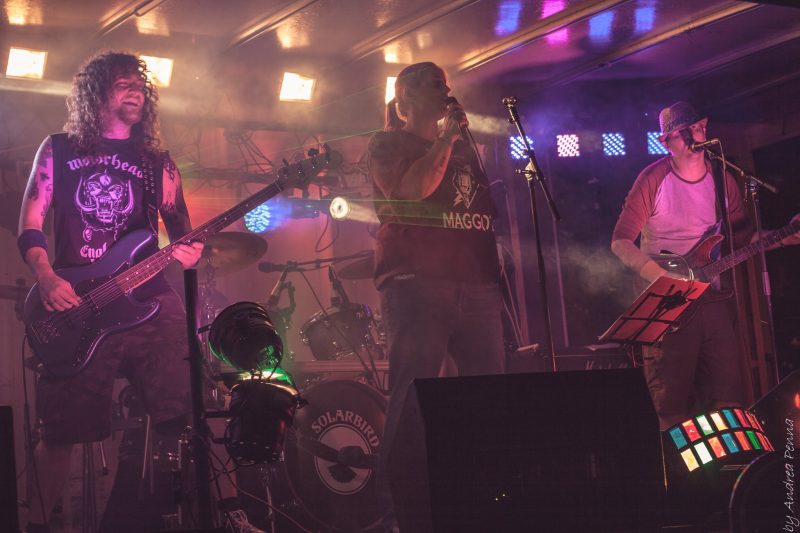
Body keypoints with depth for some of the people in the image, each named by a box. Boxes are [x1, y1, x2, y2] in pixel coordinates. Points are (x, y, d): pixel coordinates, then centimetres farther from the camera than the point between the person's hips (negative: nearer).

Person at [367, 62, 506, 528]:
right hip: (417, 282, -6)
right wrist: (447, 137, -4)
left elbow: (491, 207, 27)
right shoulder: (388, 144, 9)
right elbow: (413, 188, -11)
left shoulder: (464, 149, 26)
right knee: (414, 395, -10)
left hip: (477, 283, 6)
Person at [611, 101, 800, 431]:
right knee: (673, 406, -3)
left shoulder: (722, 179, 7)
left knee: (728, 397, 4)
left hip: (711, 300, 4)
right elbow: (621, 242, -9)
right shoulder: (653, 180, -8)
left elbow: (742, 235, 15)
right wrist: (663, 276, -20)